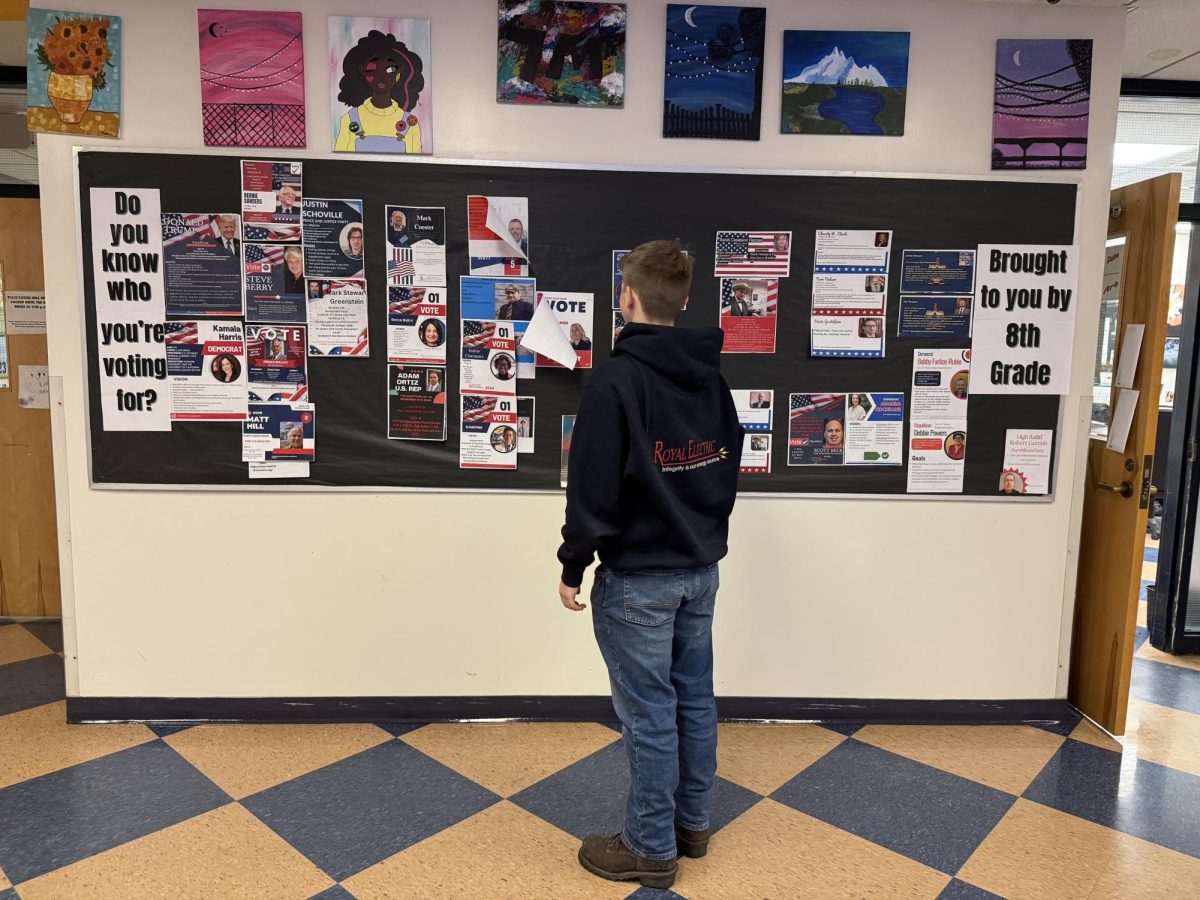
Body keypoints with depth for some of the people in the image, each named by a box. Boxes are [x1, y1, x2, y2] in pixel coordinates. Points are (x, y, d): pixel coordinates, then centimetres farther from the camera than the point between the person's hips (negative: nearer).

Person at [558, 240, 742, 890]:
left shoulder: (616, 380, -18)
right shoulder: (710, 376, 5)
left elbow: (592, 489, -18)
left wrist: (572, 566, -7)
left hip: (638, 577, -7)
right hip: (701, 569, 8)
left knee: (649, 712, 5)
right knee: (694, 698, 18)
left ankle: (651, 848, 21)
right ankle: (691, 822, 35)